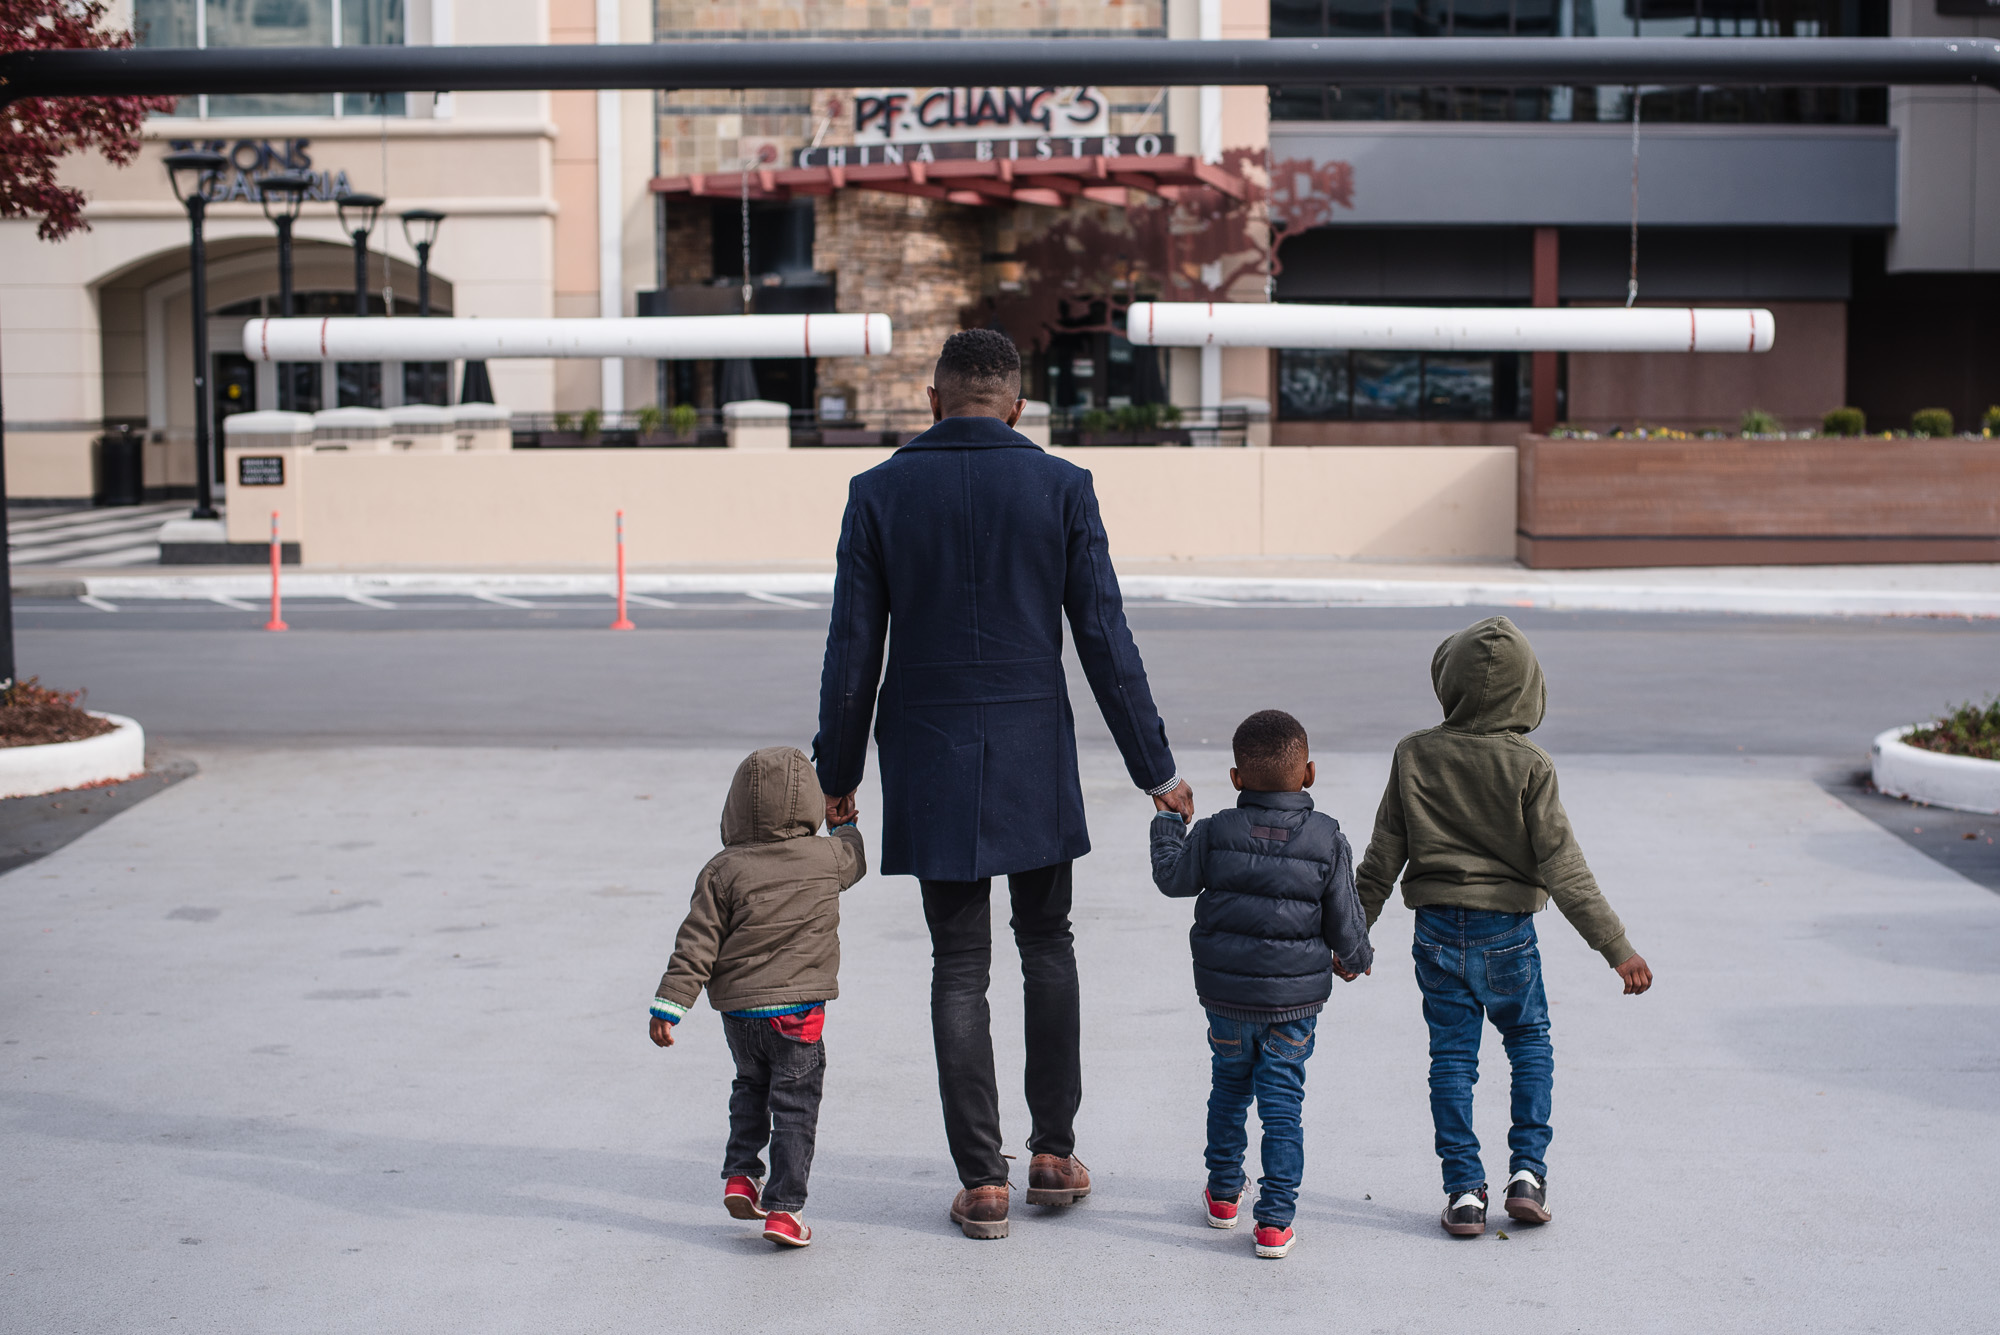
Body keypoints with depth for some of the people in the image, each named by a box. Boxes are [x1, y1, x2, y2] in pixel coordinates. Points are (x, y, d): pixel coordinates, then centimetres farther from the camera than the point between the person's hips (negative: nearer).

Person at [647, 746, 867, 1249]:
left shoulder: (722, 871, -5)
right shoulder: (828, 858, -3)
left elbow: (697, 944, -6)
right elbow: (854, 858, 22)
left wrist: (669, 1002, -3)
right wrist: (848, 825, 42)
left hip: (737, 1010, 2)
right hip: (798, 1011, -2)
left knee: (750, 1086, 26)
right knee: (794, 1107, 3)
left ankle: (741, 1173, 20)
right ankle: (783, 1207, 0)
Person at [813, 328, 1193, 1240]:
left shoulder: (880, 492, -4)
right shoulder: (1061, 488, -5)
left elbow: (853, 650, -3)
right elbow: (1104, 638, -5)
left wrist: (836, 774, 7)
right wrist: (1154, 768, 2)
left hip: (929, 763, 0)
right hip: (1034, 758, 0)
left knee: (960, 967, 6)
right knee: (1047, 943, 18)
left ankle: (982, 1182, 7)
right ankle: (1053, 1152, 18)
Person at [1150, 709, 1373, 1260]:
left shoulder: (1216, 832, -8)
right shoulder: (1327, 839, -8)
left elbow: (1172, 877, 4)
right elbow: (1344, 920, -2)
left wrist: (1168, 820, 19)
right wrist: (1355, 958, 19)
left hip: (1226, 992, 1)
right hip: (1296, 996, -1)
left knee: (1229, 1088, 21)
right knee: (1282, 1102, 4)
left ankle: (1223, 1193, 35)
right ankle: (1275, 1220, 1)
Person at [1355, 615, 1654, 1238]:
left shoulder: (1415, 755, -5)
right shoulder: (1530, 765, -11)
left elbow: (1383, 856, 0)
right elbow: (1562, 868, -12)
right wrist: (1617, 947, -8)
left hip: (1438, 929, 1)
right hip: (1508, 930, -1)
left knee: (1451, 1057, 8)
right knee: (1530, 1045, 18)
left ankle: (1464, 1189, 7)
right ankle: (1527, 1171, 10)